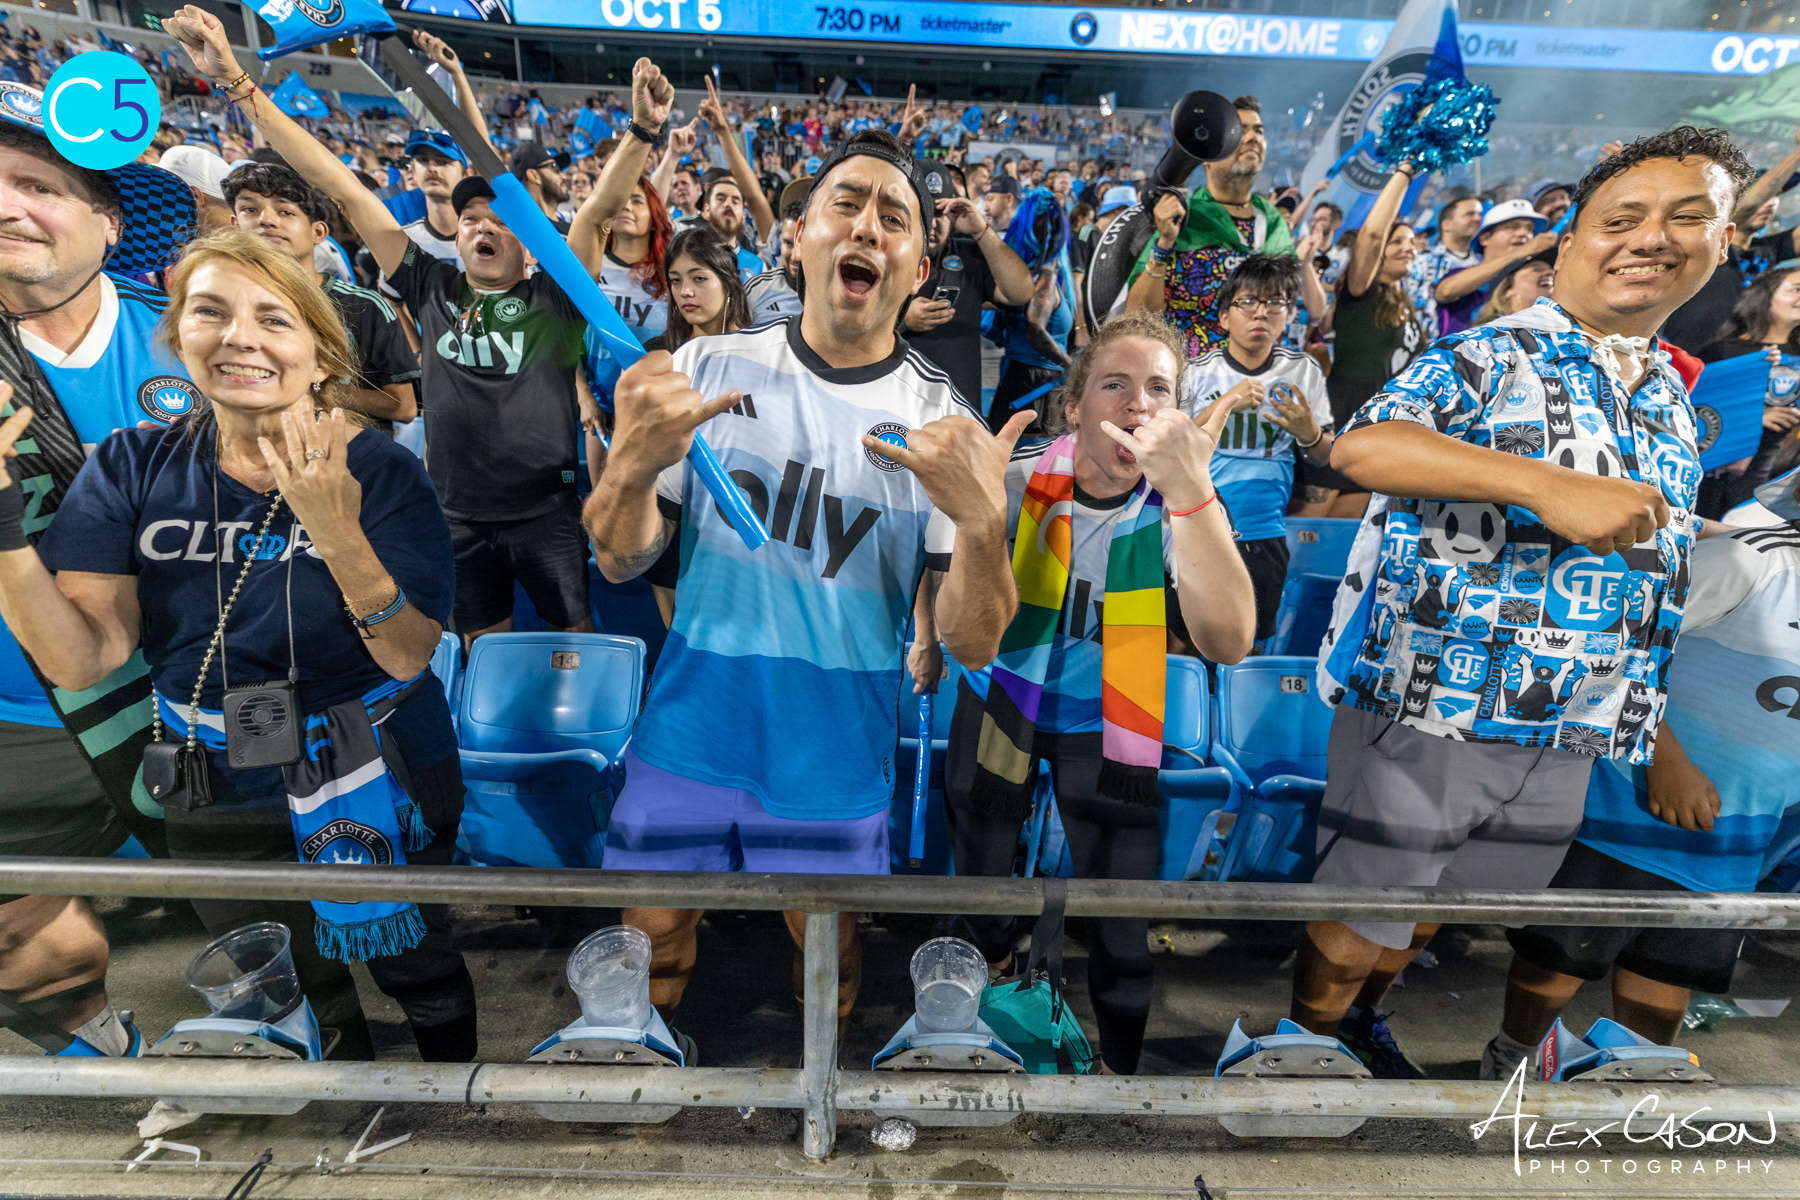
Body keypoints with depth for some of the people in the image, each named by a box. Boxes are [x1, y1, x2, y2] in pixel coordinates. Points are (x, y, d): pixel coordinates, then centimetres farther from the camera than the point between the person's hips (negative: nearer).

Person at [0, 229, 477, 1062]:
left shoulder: (381, 472, -16)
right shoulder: (132, 468, -7)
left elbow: (409, 656, -24)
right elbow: (83, 661, -12)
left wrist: (338, 531, -38)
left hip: (380, 791, -3)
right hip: (220, 807, 4)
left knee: (421, 976, 18)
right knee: (297, 1003, 26)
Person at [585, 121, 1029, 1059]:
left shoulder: (942, 419, -9)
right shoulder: (710, 366, -5)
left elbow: (972, 643, -13)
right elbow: (622, 563, -5)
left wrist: (981, 520, -32)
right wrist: (632, 466, -26)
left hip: (836, 774, 0)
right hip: (682, 746, 1)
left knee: (828, 981, 20)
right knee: (652, 955, 20)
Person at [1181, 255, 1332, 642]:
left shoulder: (1303, 371, 3)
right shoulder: (1197, 372, -3)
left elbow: (1326, 457, 9)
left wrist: (1308, 432, -13)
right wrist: (1225, 404, -18)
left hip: (1263, 532, 2)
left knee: (1251, 639, 14)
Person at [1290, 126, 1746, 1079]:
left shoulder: (1675, 404, 15)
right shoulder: (1490, 356, -6)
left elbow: (1658, 564, 21)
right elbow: (1359, 446, -24)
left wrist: (1653, 732, 19)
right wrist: (1552, 485, -33)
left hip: (1571, 741, 7)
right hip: (1422, 708, -6)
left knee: (1421, 918, 22)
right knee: (1357, 924, 7)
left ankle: (1359, 1019, 47)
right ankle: (1307, 1041, 33)